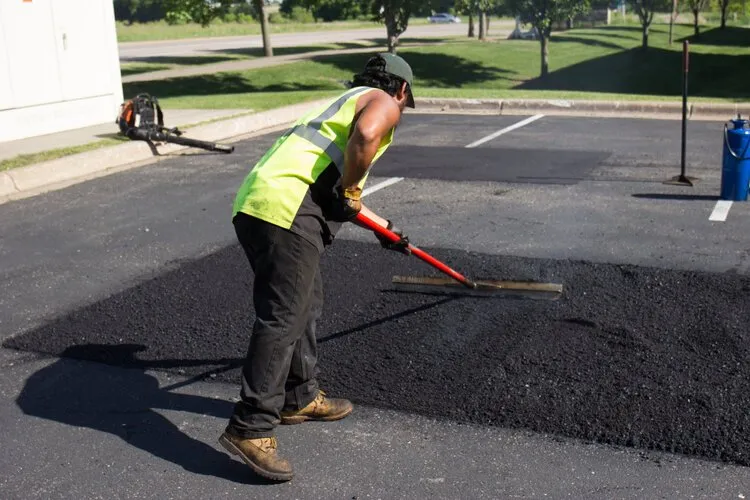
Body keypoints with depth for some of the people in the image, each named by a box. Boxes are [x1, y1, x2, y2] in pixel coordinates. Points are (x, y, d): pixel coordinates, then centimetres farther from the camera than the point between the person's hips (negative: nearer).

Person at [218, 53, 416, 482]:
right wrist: (349, 193, -6)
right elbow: (365, 135, -20)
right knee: (282, 319, -9)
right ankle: (250, 429, -7)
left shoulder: (347, 102, 35)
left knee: (307, 304, 20)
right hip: (286, 210, -9)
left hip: (254, 205, 9)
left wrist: (383, 228, 54)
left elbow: (334, 194, 45)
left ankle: (300, 398, 32)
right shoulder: (382, 102, 8)